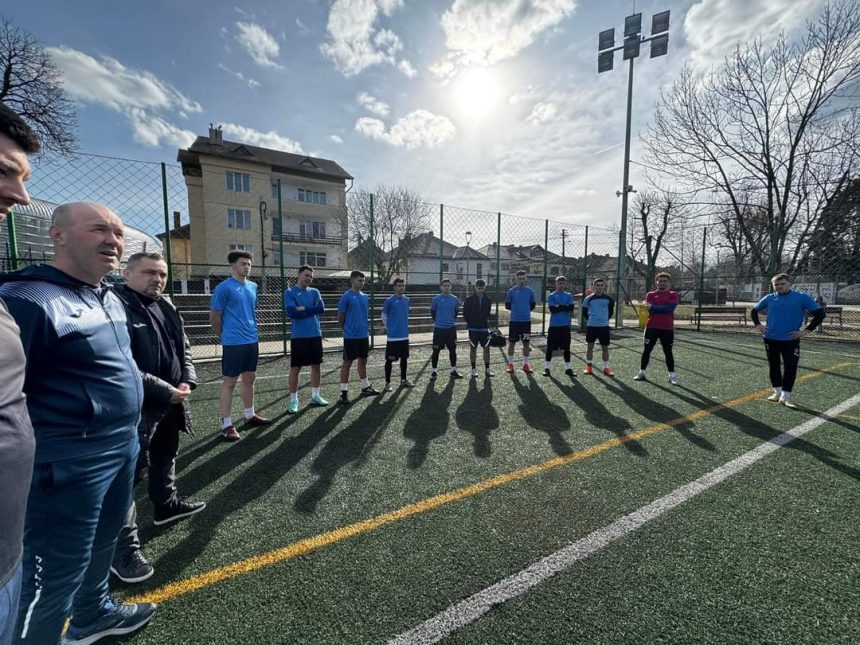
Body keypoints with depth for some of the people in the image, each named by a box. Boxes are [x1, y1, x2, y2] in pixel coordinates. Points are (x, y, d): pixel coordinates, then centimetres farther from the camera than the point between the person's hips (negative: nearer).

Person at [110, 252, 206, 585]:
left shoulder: (167, 307, 8)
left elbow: (184, 348, 14)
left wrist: (187, 381, -2)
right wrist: (165, 391, -21)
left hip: (169, 404, 9)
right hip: (135, 408, -9)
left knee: (165, 457, 25)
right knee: (129, 473, 1)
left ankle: (167, 504, 47)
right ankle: (124, 550, 14)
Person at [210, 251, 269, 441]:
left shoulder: (252, 287, 11)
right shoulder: (224, 288, -10)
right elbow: (214, 318, -6)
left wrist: (253, 332, 16)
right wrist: (225, 338, 4)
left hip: (252, 341, 7)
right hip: (234, 343, -7)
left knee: (249, 378, 15)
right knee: (229, 382, 1)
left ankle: (249, 415, 29)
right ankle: (226, 425, 10)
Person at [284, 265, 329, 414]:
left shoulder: (314, 292, 10)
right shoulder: (290, 292, -3)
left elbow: (321, 309, -5)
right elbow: (292, 313, -17)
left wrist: (303, 309, -13)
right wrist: (311, 310, -8)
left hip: (316, 334, 5)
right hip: (299, 336, -5)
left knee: (316, 365, 11)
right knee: (295, 368, 1)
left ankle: (315, 395, 25)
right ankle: (293, 400, 11)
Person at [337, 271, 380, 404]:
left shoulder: (365, 297, 9)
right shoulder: (346, 296, -11)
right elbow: (340, 318, -7)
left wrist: (363, 327, 12)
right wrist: (348, 328, 4)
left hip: (363, 335, 7)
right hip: (351, 336, -6)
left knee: (363, 360, 16)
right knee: (347, 363, 1)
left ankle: (365, 387, 29)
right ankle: (344, 393, 9)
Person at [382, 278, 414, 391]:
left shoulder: (407, 300, 7)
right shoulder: (390, 300, -8)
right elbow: (384, 315, 0)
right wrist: (388, 328, 3)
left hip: (405, 335, 6)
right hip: (393, 335, -5)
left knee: (404, 358, 13)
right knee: (390, 359, 1)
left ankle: (403, 380, 26)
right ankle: (388, 383, 11)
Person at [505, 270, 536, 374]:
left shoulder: (530, 291, 4)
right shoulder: (511, 291, -3)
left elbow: (532, 305, 12)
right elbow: (507, 306, 2)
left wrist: (525, 310, 3)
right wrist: (516, 309, 3)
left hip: (526, 320, 2)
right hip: (514, 320, -2)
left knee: (526, 343, 7)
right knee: (512, 342, 4)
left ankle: (526, 364, 18)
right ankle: (510, 364, 16)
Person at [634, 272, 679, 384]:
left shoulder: (673, 294, 4)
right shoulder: (650, 294, 6)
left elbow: (670, 307, -14)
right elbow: (650, 309, -8)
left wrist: (653, 307, -14)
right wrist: (664, 308, -13)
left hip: (667, 328, -1)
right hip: (651, 327, 1)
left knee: (668, 352, 6)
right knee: (646, 350, 6)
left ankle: (672, 375, 13)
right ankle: (641, 373, 14)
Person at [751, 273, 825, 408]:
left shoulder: (802, 297, -4)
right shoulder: (769, 298, 2)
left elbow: (820, 313, -3)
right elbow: (754, 311, 17)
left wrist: (806, 331, -8)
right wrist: (758, 325, 5)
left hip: (790, 340, -2)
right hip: (771, 339, 3)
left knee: (790, 368, -4)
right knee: (774, 366, 11)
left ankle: (785, 396, 6)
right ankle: (777, 392, 25)